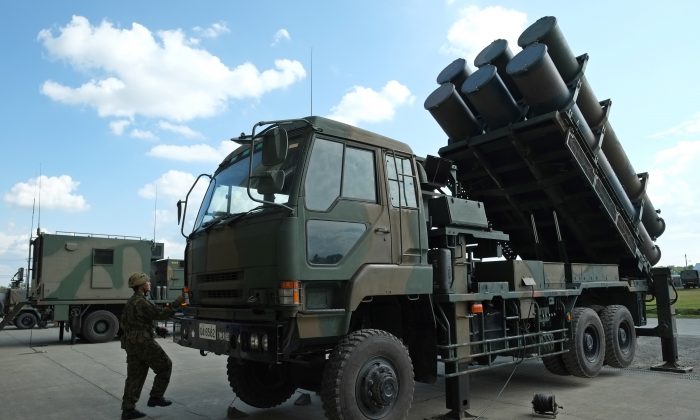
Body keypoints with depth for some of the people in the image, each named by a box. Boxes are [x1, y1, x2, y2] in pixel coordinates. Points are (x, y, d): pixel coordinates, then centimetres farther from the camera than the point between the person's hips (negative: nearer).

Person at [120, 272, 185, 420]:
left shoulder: (130, 302, 17)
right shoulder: (141, 302, -17)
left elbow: (123, 323, 24)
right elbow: (160, 314, -21)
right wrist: (177, 303, -16)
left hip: (130, 343, 10)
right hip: (143, 342, -10)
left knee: (134, 376, 11)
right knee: (165, 365, 5)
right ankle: (156, 397, 8)